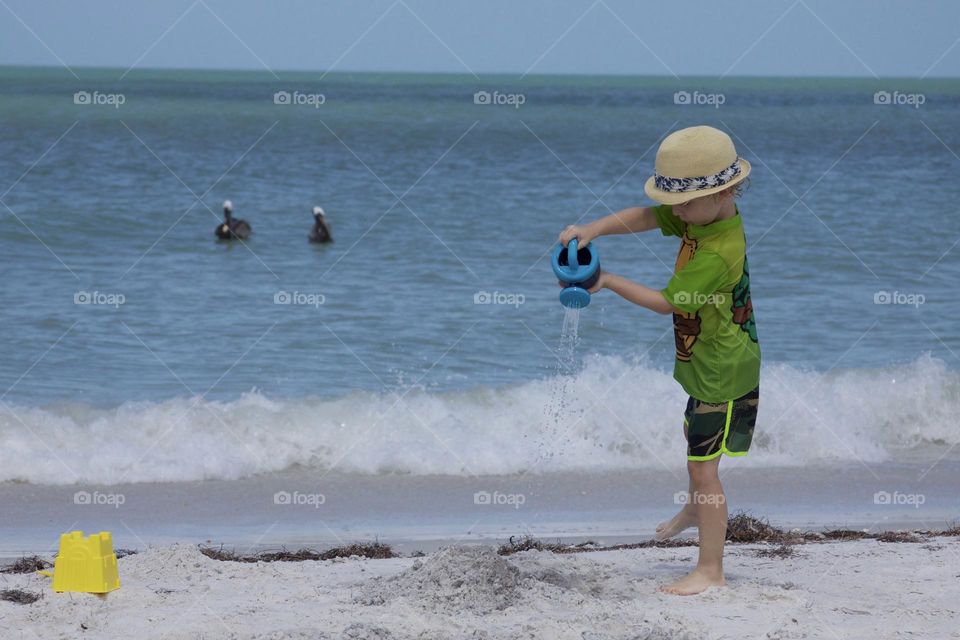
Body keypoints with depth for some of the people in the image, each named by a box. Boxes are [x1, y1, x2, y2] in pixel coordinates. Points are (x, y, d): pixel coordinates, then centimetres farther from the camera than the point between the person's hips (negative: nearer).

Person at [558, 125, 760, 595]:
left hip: (723, 373, -10)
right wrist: (594, 229, -22)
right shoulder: (702, 216, -3)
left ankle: (710, 570, -1)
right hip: (706, 364, 10)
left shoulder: (719, 255, -31)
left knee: (702, 466, -7)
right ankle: (695, 510, 57)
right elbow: (643, 218, -5)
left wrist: (608, 283, -18)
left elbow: (667, 302, -25)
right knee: (696, 441, 32)